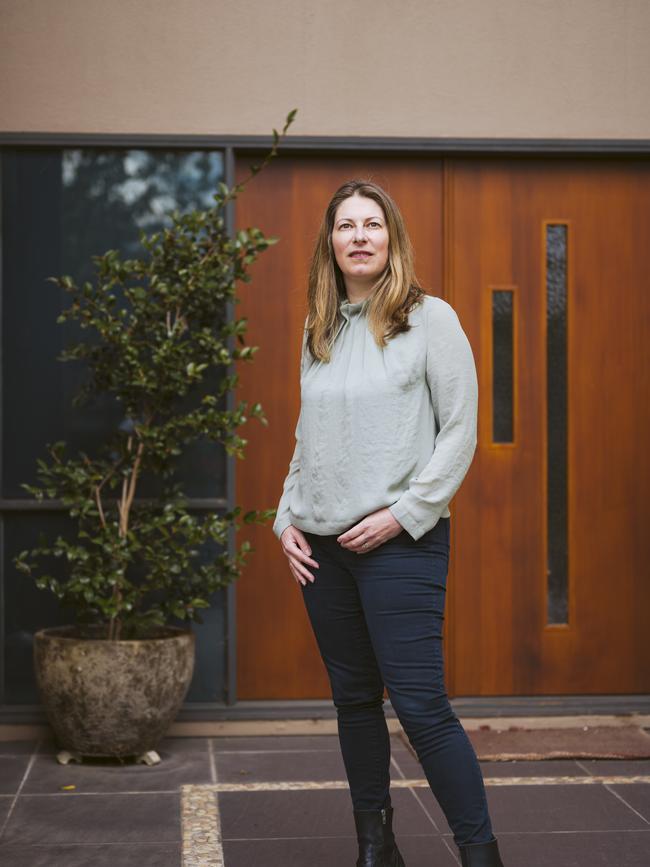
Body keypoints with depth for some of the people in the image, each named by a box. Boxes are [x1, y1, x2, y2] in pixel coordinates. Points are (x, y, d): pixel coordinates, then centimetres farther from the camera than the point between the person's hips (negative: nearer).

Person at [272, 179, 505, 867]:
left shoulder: (430, 318, -2)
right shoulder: (318, 332, 13)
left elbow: (459, 433, -6)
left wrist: (402, 513, -13)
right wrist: (286, 518, 6)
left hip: (401, 543, -5)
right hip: (322, 545, 6)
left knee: (419, 703, -10)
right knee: (353, 699, 11)